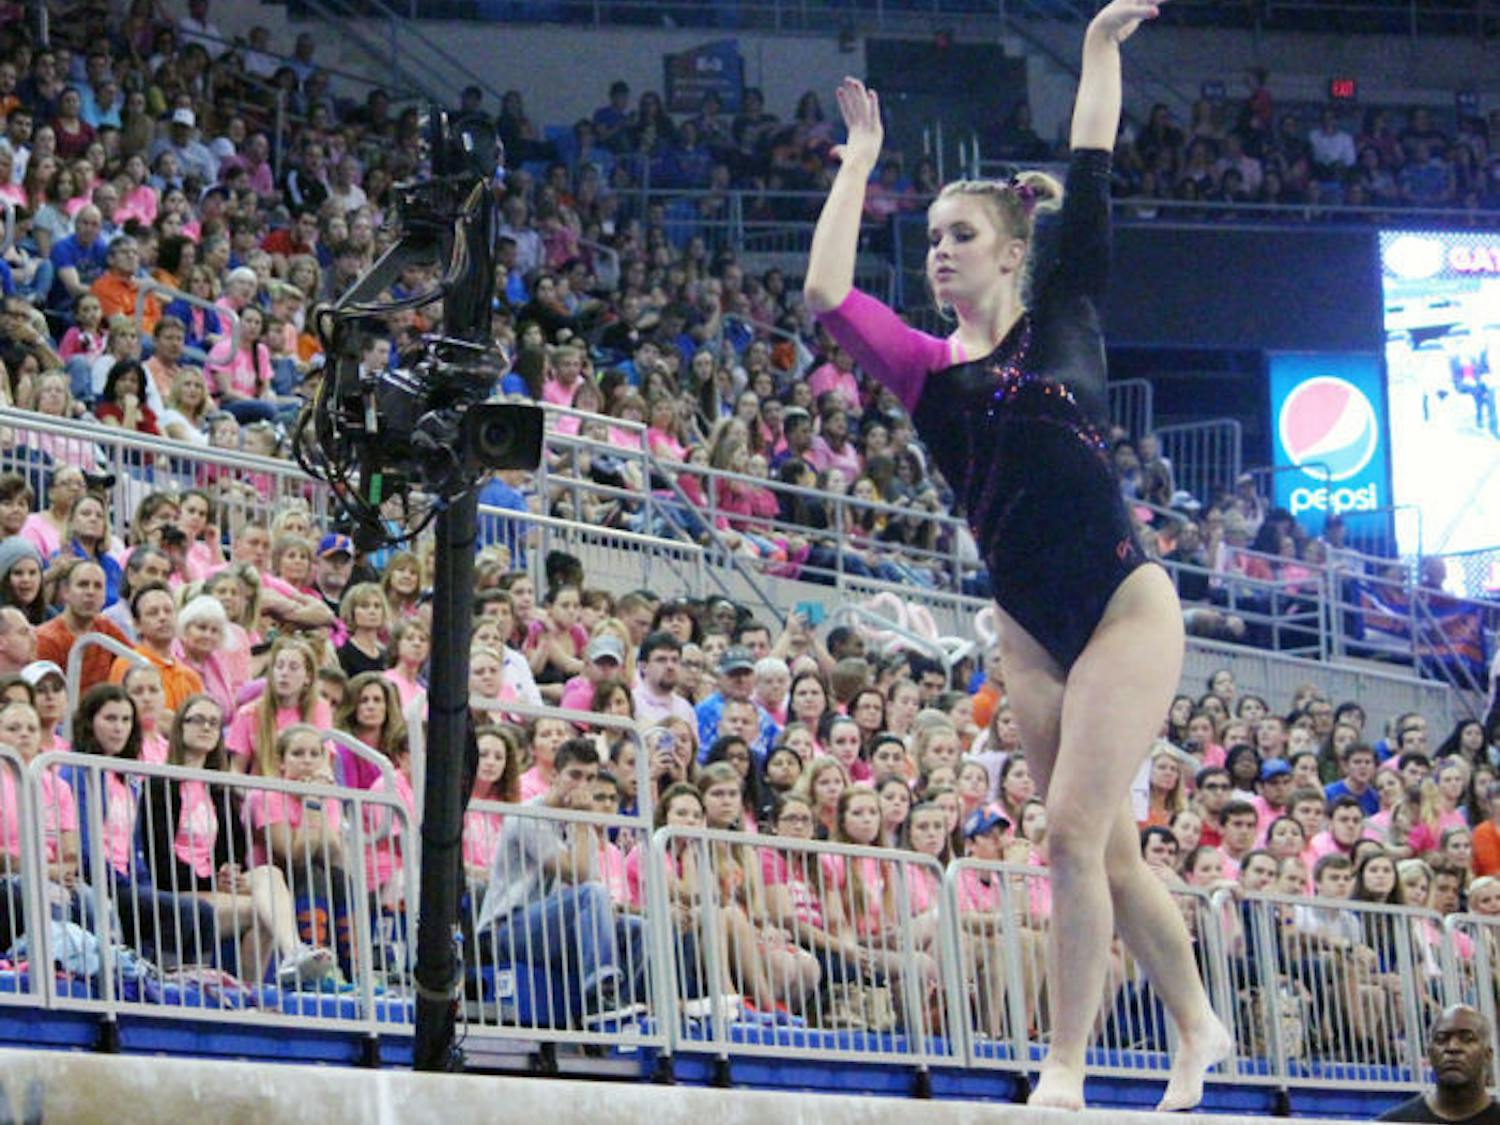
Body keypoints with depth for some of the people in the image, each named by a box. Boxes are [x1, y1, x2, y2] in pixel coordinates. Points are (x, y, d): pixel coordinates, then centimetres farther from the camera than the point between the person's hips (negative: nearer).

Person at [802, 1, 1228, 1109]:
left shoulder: (1062, 320, 4)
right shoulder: (929, 368, 9)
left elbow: (1091, 185, 1)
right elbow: (827, 292, -4)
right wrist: (861, 160, 5)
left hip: (1124, 603, -4)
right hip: (1030, 632, 5)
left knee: (1078, 834, -14)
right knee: (1106, 851, 10)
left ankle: (1066, 1070, -12)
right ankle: (1199, 1030, 28)